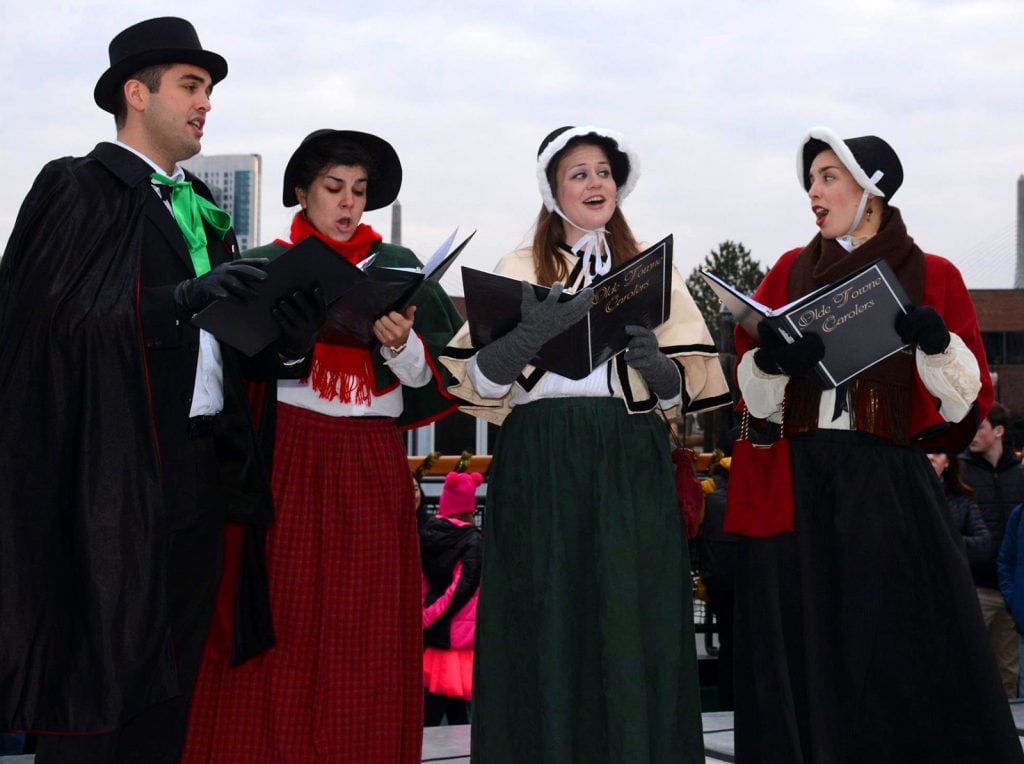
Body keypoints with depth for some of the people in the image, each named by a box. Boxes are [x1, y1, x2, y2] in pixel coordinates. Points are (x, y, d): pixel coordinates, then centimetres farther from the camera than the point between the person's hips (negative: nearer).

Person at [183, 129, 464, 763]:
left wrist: (402, 344, -12)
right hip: (288, 460, -1)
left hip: (373, 467, 2)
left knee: (367, 634, 0)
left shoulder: (397, 266, 12)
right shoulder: (268, 265, 8)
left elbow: (431, 379, 6)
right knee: (283, 626, -5)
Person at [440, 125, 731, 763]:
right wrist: (528, 334, -16)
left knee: (630, 624, -5)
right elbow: (477, 381, 2)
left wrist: (652, 361, -13)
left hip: (631, 467, 1)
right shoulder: (521, 270, 12)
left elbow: (684, 390, 8)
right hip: (539, 464, 0)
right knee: (545, 625, -4)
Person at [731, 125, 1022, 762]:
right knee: (805, 669, 2)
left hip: (891, 493, -2)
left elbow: (970, 402, 0)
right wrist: (769, 360, -13)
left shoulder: (932, 277, 5)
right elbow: (753, 398, 8)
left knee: (907, 661, -6)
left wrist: (938, 344, -17)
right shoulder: (791, 272, 12)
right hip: (798, 489, 2)